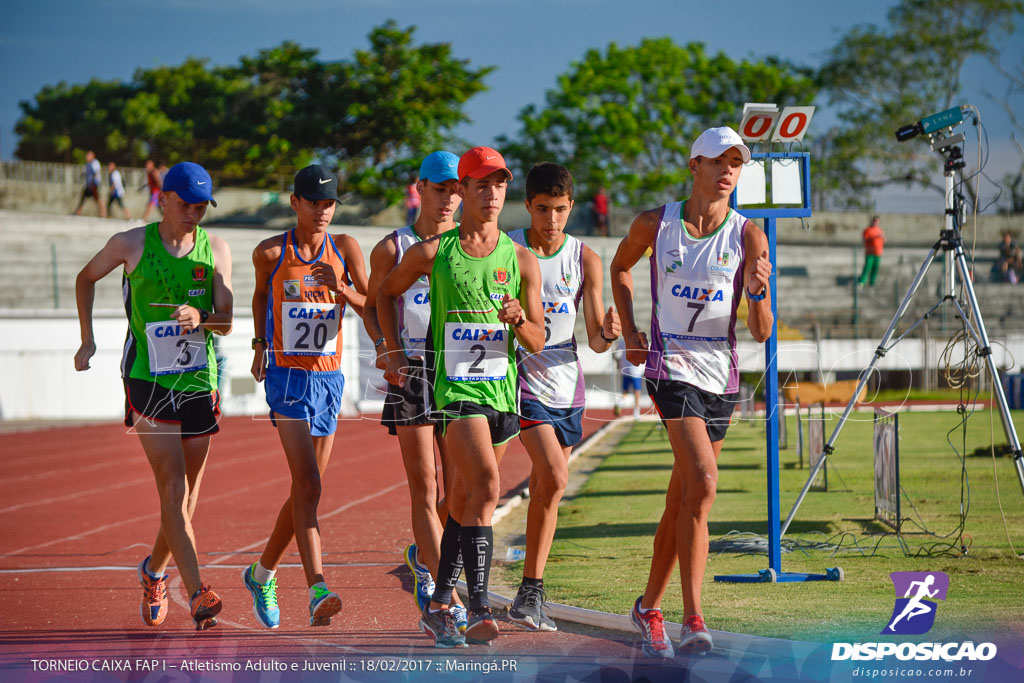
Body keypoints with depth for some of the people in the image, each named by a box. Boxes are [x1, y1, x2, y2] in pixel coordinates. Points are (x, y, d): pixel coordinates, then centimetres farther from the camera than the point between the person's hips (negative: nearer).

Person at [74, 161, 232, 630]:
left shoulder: (216, 249, 3)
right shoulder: (131, 244, -2)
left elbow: (226, 322, -1)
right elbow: (86, 278, 16)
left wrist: (200, 318, -23)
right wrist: (87, 340, 14)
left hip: (200, 381, 3)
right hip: (148, 379, -3)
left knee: (187, 494, 10)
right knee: (173, 489, -15)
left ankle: (154, 571, 36)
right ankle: (197, 595, -24)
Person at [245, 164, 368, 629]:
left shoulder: (344, 249, 1)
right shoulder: (270, 253, -3)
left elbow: (373, 308, 0)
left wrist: (341, 290, -17)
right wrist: (260, 344, 14)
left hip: (329, 377, 4)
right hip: (287, 376, -4)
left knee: (306, 489, 12)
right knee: (308, 485, -18)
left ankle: (262, 573, 33)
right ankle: (318, 591, -26)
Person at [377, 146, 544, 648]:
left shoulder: (521, 261, 5)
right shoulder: (431, 253, 0)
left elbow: (538, 342, 9)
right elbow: (387, 293, 17)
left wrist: (519, 321, -13)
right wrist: (394, 352, 10)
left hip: (501, 387, 4)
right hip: (453, 384, -4)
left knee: (464, 501, 12)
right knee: (486, 487, -21)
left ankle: (439, 607, 26)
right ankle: (479, 611, -23)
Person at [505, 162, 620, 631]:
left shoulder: (585, 259, 2)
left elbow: (595, 342, 3)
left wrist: (607, 332, -21)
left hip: (566, 383, 4)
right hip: (521, 378, -4)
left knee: (545, 491, 9)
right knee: (554, 477, -21)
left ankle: (528, 597, 18)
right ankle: (533, 591, -12)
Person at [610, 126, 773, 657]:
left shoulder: (748, 236, -1)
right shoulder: (655, 225, -2)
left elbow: (762, 332, -2)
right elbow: (620, 266, 21)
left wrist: (758, 291, -22)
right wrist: (629, 333, 12)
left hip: (721, 374, 3)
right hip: (670, 368, -3)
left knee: (682, 500, 11)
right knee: (703, 484, -22)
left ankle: (649, 608, 29)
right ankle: (693, 619, -22)